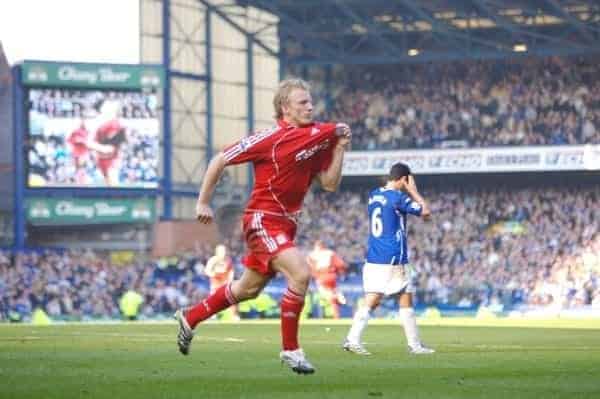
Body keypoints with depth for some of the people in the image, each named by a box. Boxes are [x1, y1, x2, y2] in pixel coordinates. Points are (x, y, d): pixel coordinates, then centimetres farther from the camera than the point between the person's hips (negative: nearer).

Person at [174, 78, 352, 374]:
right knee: (300, 273, -24)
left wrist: (340, 148, -6)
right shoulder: (270, 138, -17)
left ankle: (190, 317, 41)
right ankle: (290, 349, -12)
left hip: (285, 224, 8)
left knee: (249, 288, 21)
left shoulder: (319, 136, 2)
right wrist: (203, 202, -7)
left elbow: (330, 184, 5)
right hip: (262, 219, -8)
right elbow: (220, 161, -9)